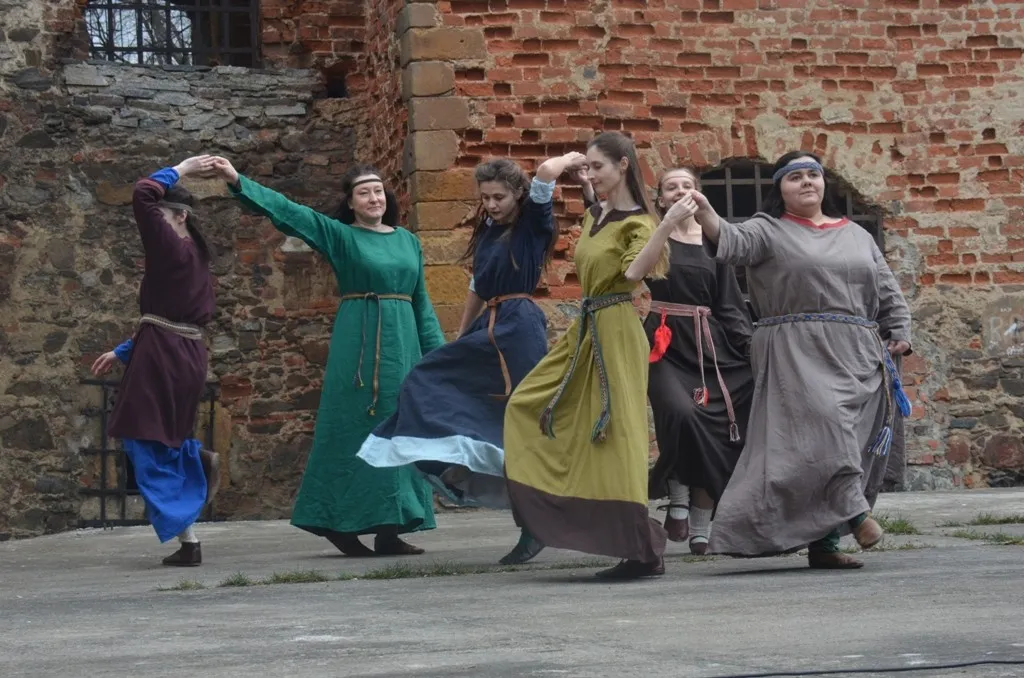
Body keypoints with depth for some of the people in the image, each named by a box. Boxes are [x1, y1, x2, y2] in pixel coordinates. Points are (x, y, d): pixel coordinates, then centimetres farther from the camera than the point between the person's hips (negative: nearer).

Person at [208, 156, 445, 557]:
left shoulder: (408, 241, 15)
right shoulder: (340, 235, 2)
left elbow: (421, 302, 17)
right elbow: (287, 211, -7)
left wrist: (437, 351, 11)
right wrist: (238, 182, -16)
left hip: (403, 344, 5)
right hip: (358, 343, -5)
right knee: (355, 431, -5)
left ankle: (388, 530, 7)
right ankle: (342, 524, 0)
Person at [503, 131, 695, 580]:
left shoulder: (637, 223, -11)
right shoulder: (594, 216, 13)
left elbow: (634, 272, -30)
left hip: (616, 332, -9)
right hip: (585, 329, 9)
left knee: (614, 434, -10)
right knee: (528, 406, 12)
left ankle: (644, 551, -6)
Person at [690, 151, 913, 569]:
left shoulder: (855, 235, 22)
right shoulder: (770, 231, 6)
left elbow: (887, 290, 23)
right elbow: (734, 243, -14)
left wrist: (900, 332, 8)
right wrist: (706, 216, -34)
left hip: (857, 358, 5)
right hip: (798, 356, -5)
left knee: (855, 441, 1)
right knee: (823, 424, -26)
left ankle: (824, 541, 4)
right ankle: (854, 509, -26)